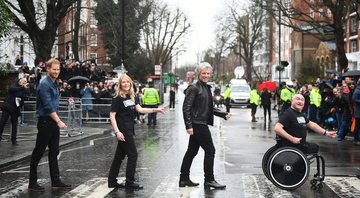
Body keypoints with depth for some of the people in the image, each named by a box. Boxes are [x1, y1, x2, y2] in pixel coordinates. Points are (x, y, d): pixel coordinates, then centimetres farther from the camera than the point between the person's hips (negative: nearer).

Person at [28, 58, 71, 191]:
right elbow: (48, 105, -22)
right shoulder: (44, 84, -15)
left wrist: (57, 121, 16)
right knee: (38, 152, -2)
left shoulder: (55, 84, 14)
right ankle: (32, 183, 5)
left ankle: (55, 181, 15)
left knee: (54, 152, 11)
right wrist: (59, 121, -24)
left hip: (54, 121, 9)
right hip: (45, 121, -9)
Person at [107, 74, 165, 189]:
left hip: (128, 130, 8)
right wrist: (117, 132, -21)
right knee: (133, 155, -4)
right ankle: (129, 182, 5)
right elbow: (112, 115, -13)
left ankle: (112, 181, 19)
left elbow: (140, 109, 8)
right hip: (123, 131, -8)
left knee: (119, 156, 12)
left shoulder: (131, 97, 12)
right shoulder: (117, 98, -11)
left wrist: (156, 110, 1)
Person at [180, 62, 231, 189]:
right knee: (210, 150, -5)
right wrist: (189, 126, -21)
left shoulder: (207, 88, 15)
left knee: (192, 151, 13)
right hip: (197, 124, -9)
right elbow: (186, 108, -16)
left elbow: (209, 108, 19)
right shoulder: (194, 88, -11)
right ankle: (209, 180, 3)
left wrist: (224, 115, 9)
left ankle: (184, 179, 20)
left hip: (202, 124, 9)